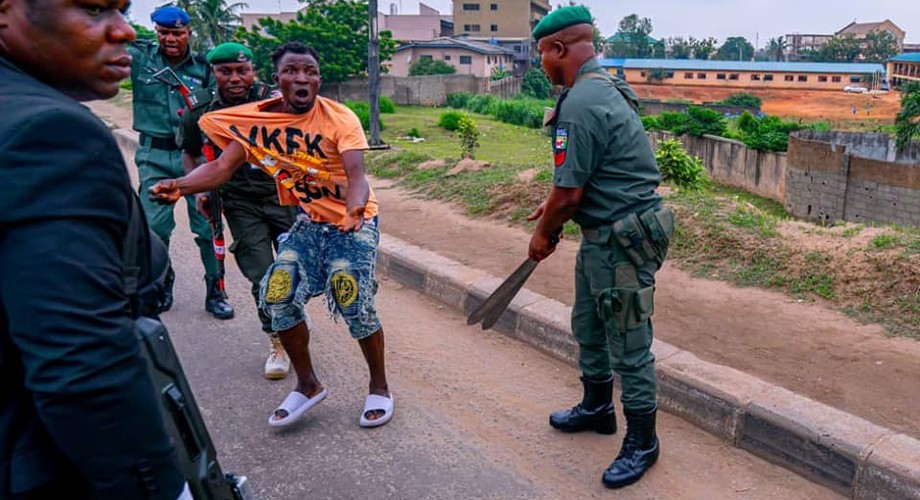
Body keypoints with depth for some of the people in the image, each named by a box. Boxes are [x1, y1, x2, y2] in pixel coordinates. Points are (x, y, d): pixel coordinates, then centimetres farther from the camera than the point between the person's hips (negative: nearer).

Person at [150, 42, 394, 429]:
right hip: (308, 223, 4)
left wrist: (355, 208, -52)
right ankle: (308, 385, 16)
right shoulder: (258, 121, -7)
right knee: (278, 296, -6)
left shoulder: (340, 119, -19)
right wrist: (180, 186, -33)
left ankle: (379, 388, 14)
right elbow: (222, 167, -13)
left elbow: (356, 176, -30)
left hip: (352, 222, -4)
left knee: (356, 306, -13)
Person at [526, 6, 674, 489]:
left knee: (628, 345, 4)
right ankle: (596, 407, 43)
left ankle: (642, 442, 21)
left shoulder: (581, 104, -23)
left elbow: (568, 194, -20)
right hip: (604, 235, 11)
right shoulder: (603, 87, 10)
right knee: (588, 326, 23)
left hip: (621, 242, -11)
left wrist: (543, 235, -4)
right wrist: (554, 203, 20)